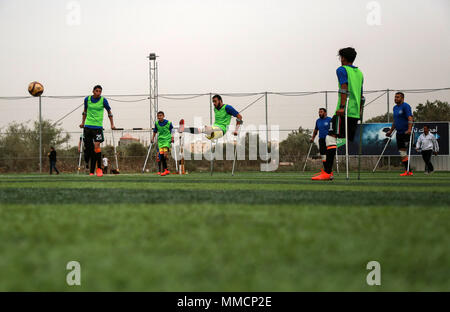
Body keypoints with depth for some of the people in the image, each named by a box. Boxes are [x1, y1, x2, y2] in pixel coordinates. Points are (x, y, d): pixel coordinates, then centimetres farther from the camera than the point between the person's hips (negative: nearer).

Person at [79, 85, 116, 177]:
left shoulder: (103, 100, -3)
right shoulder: (87, 99, 3)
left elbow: (109, 112, 10)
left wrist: (112, 124, 7)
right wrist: (83, 122, 22)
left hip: (98, 127, -2)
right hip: (88, 126, 2)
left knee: (97, 146, -16)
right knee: (89, 148, 1)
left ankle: (99, 168, -5)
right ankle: (92, 171, 9)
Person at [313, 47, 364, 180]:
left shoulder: (342, 70, 0)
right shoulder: (359, 72, 22)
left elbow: (344, 88, -14)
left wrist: (342, 107, -20)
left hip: (344, 111, -8)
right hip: (355, 113, 8)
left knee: (331, 137, -13)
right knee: (350, 141, 10)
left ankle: (327, 173, -25)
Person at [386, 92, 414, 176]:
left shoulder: (405, 106, -9)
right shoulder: (395, 108, 17)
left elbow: (410, 118, -20)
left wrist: (409, 129, -32)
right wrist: (391, 131, 28)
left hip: (406, 133, -8)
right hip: (399, 133, 8)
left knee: (403, 152, -11)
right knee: (402, 153, 5)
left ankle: (408, 171, -6)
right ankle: (408, 171, 10)